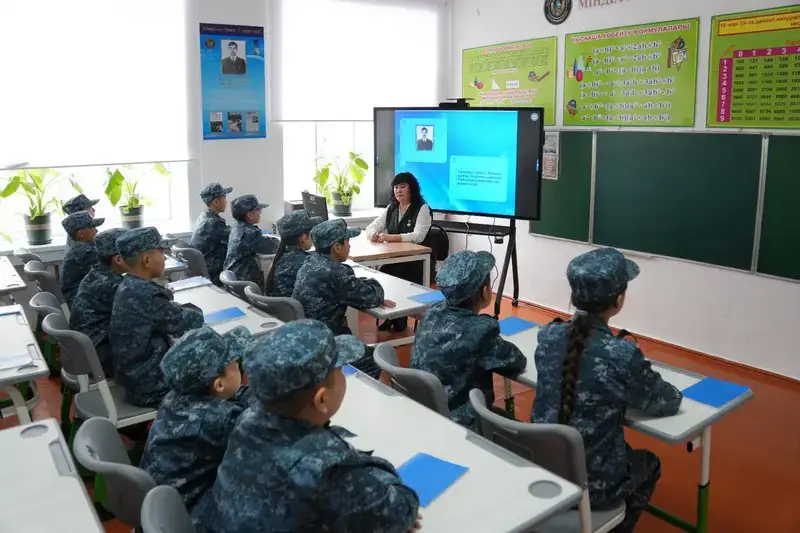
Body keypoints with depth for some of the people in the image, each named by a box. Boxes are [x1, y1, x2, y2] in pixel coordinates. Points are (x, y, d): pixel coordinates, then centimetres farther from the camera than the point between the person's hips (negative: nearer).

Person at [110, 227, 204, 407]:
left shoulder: (128, 286, 1)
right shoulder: (146, 295, -28)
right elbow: (190, 324, -19)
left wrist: (183, 309, -7)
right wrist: (192, 310, 0)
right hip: (148, 387, -8)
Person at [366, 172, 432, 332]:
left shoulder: (423, 209, -8)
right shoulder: (391, 209, 12)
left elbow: (417, 236, -22)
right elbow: (372, 226, 8)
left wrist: (390, 237, -32)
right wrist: (373, 234, -18)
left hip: (418, 261, -5)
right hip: (396, 260, 5)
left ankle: (399, 317, -7)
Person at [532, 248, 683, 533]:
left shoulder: (548, 336, -10)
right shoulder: (621, 355, -25)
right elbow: (668, 403, -8)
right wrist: (640, 378, 10)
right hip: (590, 485, -4)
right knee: (649, 464, 29)